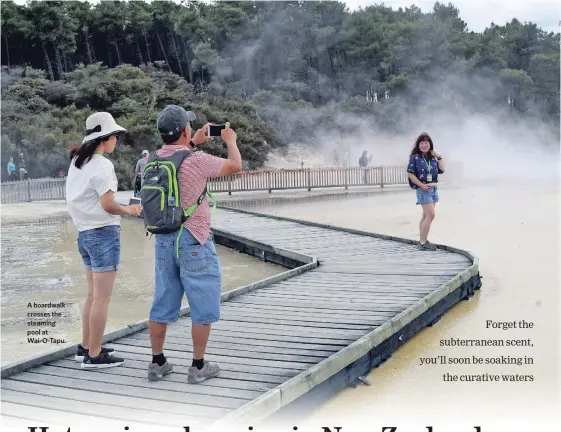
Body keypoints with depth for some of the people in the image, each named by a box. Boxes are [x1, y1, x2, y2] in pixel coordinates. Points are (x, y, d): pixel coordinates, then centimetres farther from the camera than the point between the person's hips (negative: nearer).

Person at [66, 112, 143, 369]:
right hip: (104, 233, -9)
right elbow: (107, 205, -20)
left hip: (84, 232, 9)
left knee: (93, 294, 18)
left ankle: (85, 348, 26)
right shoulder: (102, 165, -15)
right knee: (102, 298, -1)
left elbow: (79, 199, 13)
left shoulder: (77, 162, 11)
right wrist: (128, 211, -3)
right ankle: (94, 356, 5)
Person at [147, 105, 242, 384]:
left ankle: (157, 363, 22)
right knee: (203, 307, 6)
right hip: (193, 242, -6)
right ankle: (198, 366, 11)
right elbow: (235, 166, -2)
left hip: (164, 240, 6)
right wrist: (230, 140, 16)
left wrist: (194, 144, 29)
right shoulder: (197, 161, -16)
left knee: (163, 305, 14)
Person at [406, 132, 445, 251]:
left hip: (434, 188, 7)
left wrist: (439, 157, 0)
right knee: (431, 215, -14)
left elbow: (441, 170, 9)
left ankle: (422, 241, 16)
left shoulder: (432, 157, 9)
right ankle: (423, 242, -9)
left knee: (426, 216, 10)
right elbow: (410, 174, -11)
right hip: (423, 189, -7)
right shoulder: (415, 157, -7)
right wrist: (422, 185, -17)